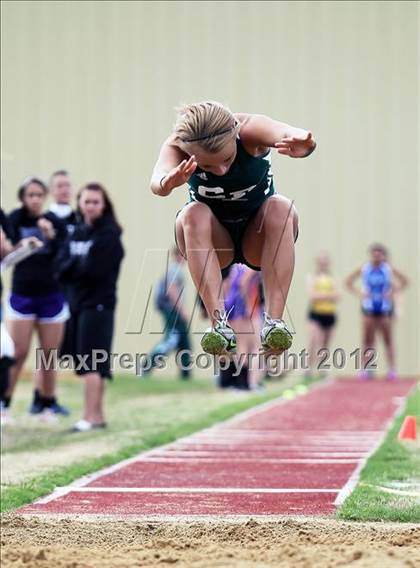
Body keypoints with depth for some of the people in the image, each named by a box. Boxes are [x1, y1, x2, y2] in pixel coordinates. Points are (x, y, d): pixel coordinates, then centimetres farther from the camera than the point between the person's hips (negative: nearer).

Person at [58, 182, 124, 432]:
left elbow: (95, 270, -17)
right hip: (79, 302, 7)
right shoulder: (78, 232, 13)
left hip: (98, 303, -7)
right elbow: (63, 268, 5)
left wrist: (74, 265, -2)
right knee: (91, 363, 11)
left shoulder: (109, 234, -9)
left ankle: (90, 417, -15)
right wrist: (81, 265, -12)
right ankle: (99, 415, 17)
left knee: (91, 362, -12)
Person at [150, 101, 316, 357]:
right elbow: (157, 183, -47)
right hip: (214, 242, 0)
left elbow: (285, 132, -49)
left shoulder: (250, 130, -26)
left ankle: (275, 320, -36)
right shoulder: (176, 146, -25)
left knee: (280, 208, -31)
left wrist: (300, 143, -74)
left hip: (259, 240, 0)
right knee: (194, 215, -31)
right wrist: (168, 182, -71)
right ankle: (219, 324, -37)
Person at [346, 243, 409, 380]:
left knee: (388, 340, 2)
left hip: (385, 308, 0)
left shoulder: (388, 269, -1)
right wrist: (359, 293, -5)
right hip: (369, 307, 0)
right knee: (367, 340, -1)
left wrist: (393, 293, -5)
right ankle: (365, 368, 2)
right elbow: (349, 282, 8)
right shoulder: (364, 269, 0)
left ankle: (392, 369, 2)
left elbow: (404, 281, 7)